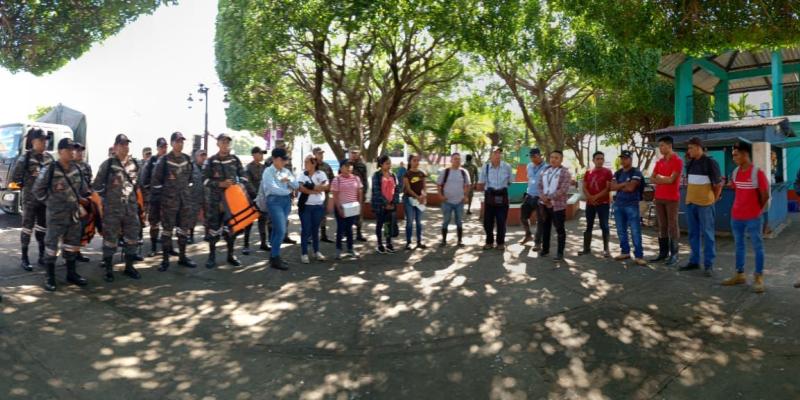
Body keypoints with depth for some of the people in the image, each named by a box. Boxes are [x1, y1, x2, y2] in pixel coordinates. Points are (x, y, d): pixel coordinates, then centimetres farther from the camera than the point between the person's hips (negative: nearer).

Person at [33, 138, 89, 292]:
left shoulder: (76, 169, 4)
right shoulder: (50, 170, -12)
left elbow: (82, 186, 20)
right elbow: (37, 189, -3)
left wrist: (80, 198, 12)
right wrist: (49, 202, -2)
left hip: (74, 214, 6)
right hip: (56, 215, -6)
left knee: (72, 244, 13)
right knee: (52, 244, 0)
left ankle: (71, 274, 24)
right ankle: (50, 277, 10)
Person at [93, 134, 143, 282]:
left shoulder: (134, 164, 6)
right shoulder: (108, 164, -7)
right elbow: (96, 185, -1)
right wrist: (107, 196, 2)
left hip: (131, 207, 5)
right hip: (112, 208, -4)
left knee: (132, 237, 9)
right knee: (110, 239, 2)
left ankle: (129, 267, 23)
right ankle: (109, 269, 13)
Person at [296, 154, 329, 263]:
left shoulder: (321, 174, 2)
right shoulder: (301, 175, 1)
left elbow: (327, 186, -12)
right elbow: (300, 188, -14)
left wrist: (311, 187, -17)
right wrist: (316, 190, -18)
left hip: (319, 206, 1)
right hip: (305, 206, -1)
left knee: (315, 229, 10)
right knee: (305, 230, -1)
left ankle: (317, 251, 21)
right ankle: (304, 253, 4)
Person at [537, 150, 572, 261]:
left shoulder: (565, 173, -9)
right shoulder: (545, 171, 12)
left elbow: (563, 190, -18)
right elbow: (540, 185, 11)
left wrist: (549, 198, -20)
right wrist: (543, 197, -9)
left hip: (557, 205, -6)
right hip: (544, 204, 6)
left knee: (559, 229, 0)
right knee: (545, 227, 15)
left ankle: (560, 253, 7)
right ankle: (545, 249, 28)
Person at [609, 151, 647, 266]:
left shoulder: (636, 172, -5)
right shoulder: (617, 173, 13)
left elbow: (630, 188, -16)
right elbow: (611, 187, 0)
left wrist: (618, 186, -2)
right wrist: (625, 184, -10)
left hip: (632, 205, -6)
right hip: (618, 205, 6)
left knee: (635, 232, -7)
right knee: (621, 231, 11)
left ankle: (639, 256, -5)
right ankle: (625, 252, 22)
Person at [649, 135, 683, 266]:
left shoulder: (677, 161, -8)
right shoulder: (659, 162, 14)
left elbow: (671, 179, -15)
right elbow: (652, 179, 10)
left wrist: (660, 178, 1)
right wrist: (664, 180, -8)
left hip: (672, 198, -7)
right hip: (659, 197, 7)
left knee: (672, 226, -3)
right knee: (662, 226, 10)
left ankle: (674, 255, 1)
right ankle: (663, 252, 16)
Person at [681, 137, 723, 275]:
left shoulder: (710, 162, -9)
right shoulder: (690, 163, 10)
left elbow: (718, 184, -6)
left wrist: (713, 200, -1)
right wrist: (689, 196, 15)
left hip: (705, 204, -6)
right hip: (690, 203, 7)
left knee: (707, 234, 0)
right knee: (693, 233, 12)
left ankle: (709, 265, 4)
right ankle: (694, 261, 21)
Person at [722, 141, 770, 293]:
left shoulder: (758, 173, -14)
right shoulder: (735, 173, 5)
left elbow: (765, 195, -9)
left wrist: (758, 210, 0)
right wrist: (739, 208, 13)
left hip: (753, 218, -6)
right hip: (736, 216, 6)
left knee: (757, 246, 2)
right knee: (739, 245, 13)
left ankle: (758, 278, 8)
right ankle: (739, 275, 23)